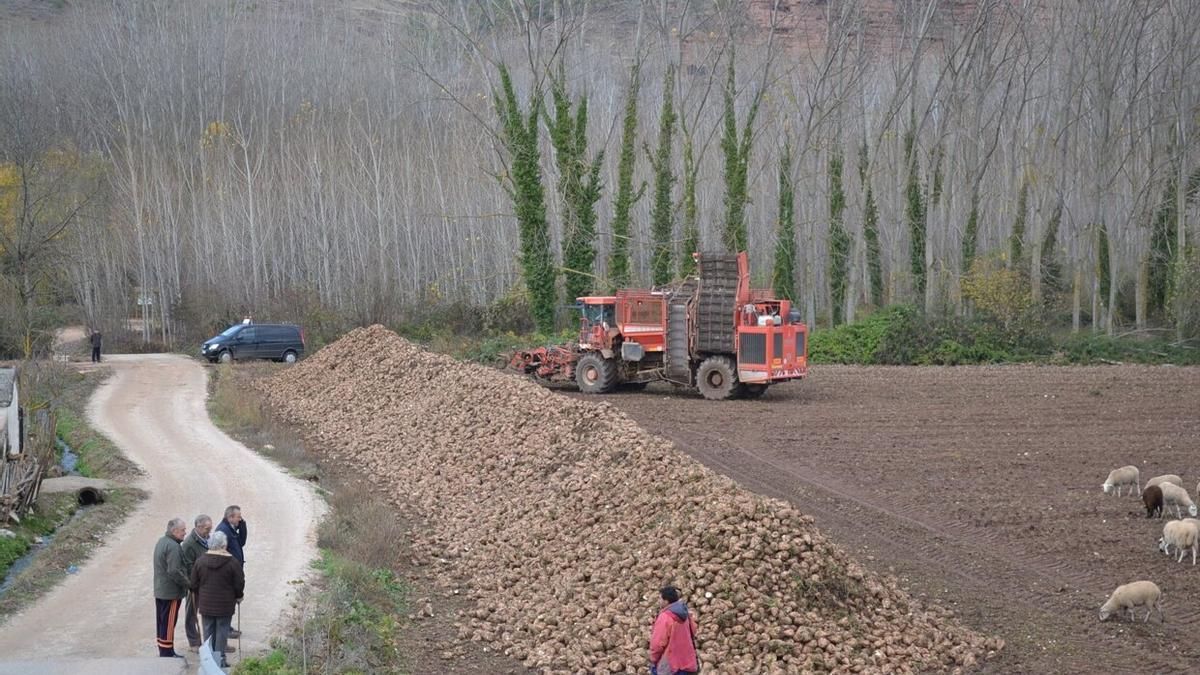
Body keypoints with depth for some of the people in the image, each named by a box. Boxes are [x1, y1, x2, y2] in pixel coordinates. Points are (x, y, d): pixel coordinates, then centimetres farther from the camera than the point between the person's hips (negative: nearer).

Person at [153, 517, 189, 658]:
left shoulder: (161, 542, 12)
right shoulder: (173, 546, -21)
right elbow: (174, 571, -27)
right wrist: (187, 583, -14)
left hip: (159, 590, 10)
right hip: (171, 592, -10)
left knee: (162, 622, 16)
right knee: (169, 622, -3)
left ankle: (164, 651, 24)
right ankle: (167, 653, 1)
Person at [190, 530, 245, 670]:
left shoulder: (201, 561, -3)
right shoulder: (232, 562, -13)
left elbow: (194, 584, 3)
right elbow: (239, 584, -7)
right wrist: (238, 596, 12)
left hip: (206, 604, 3)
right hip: (225, 604, -3)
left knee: (209, 630, 13)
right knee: (222, 630, 4)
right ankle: (220, 658, 3)